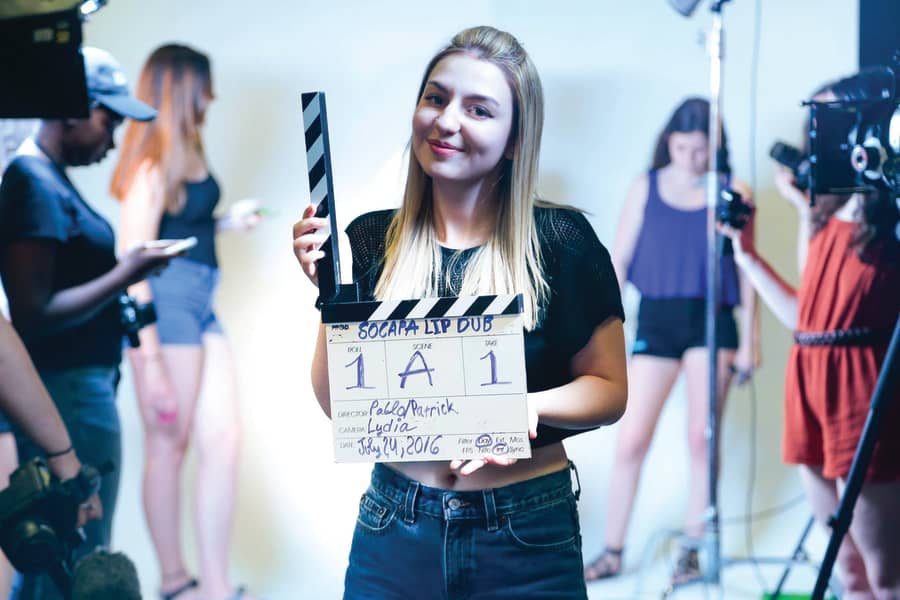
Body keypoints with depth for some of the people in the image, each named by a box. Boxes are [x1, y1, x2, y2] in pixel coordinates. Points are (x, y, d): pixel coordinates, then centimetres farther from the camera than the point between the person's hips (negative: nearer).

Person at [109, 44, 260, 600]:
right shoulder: (153, 166, -13)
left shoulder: (191, 153, 9)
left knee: (224, 439, 4)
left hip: (201, 302, 8)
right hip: (166, 299, -8)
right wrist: (150, 359, -19)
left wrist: (226, 222, 13)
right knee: (167, 447, 3)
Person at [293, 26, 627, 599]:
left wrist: (527, 407, -20)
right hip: (396, 532, 2)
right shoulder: (370, 241, 1)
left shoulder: (561, 239, -6)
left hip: (528, 535, -2)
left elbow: (609, 389, -2)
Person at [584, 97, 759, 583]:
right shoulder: (646, 187, 7)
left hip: (712, 322, -1)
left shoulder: (732, 191, 3)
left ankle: (691, 550, 12)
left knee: (701, 439, 0)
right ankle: (612, 552, 9)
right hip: (655, 321, 1)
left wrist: (749, 341, 1)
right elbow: (619, 259, 8)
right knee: (631, 439, -1)